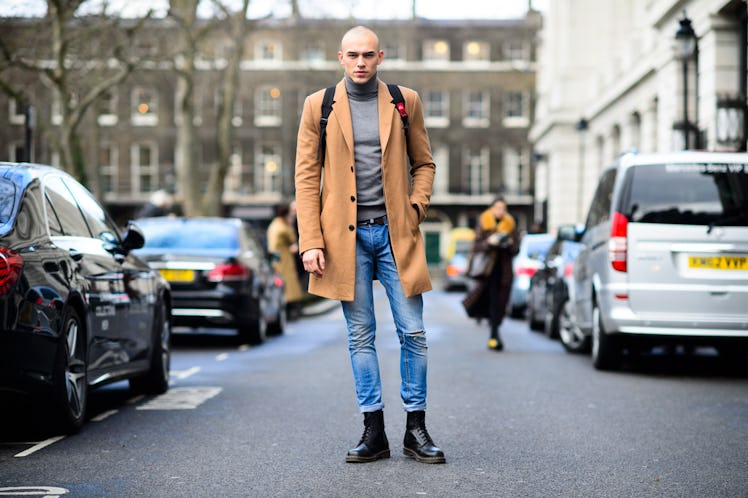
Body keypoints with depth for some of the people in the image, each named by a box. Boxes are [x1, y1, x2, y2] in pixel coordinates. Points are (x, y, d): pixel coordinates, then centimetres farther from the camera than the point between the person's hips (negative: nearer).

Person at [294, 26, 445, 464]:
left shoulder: (406, 102, 7)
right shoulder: (319, 106, 4)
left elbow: (424, 163, 15)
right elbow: (306, 176, 2)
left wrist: (416, 208, -2)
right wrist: (310, 242, -5)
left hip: (396, 232, 1)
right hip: (346, 236, 0)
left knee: (413, 332, 0)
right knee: (361, 335, 5)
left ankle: (416, 430, 11)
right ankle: (374, 433, 12)